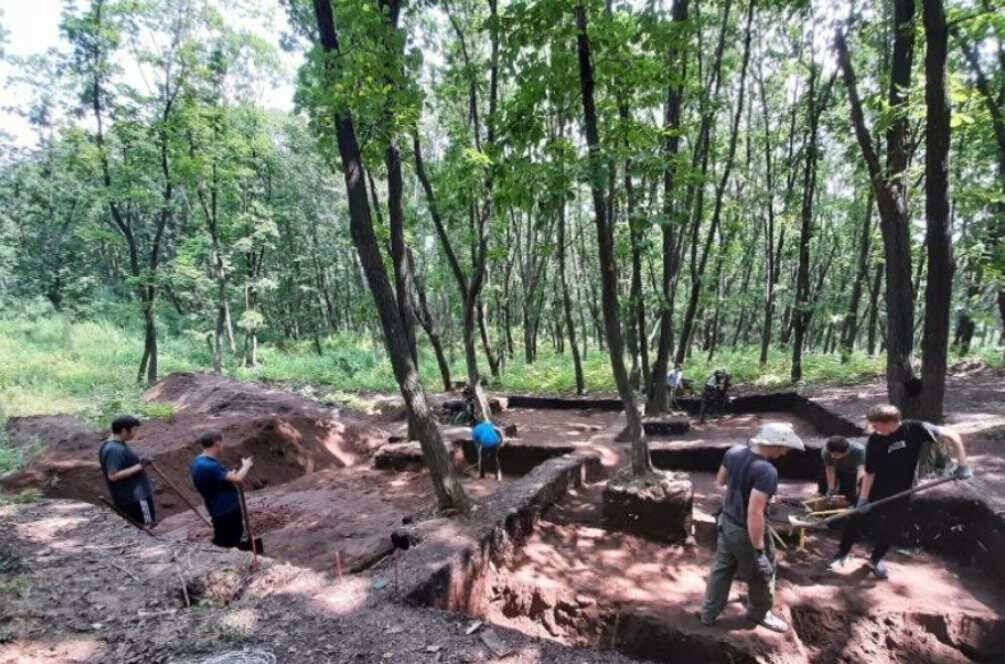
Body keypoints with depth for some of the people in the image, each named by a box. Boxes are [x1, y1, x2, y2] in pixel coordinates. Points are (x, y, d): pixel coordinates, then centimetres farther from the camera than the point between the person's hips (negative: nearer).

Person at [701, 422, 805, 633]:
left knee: (721, 569, 23)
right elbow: (754, 514, -33)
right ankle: (759, 612, 45)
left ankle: (709, 613, 36)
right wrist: (759, 550, -25)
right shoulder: (766, 471, -32)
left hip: (726, 521, 7)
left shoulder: (734, 451, -9)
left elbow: (720, 480, 9)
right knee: (761, 574, 21)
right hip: (746, 531, -7)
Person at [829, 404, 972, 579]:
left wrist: (962, 465, -21)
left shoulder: (914, 429, -20)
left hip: (901, 493, 0)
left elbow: (951, 435, -15)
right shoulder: (874, 441, -16)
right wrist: (862, 499, -15)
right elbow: (869, 473, -13)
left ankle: (876, 559, 35)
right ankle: (842, 553, 26)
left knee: (891, 530, 11)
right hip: (874, 490, 0)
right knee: (856, 520, 5)